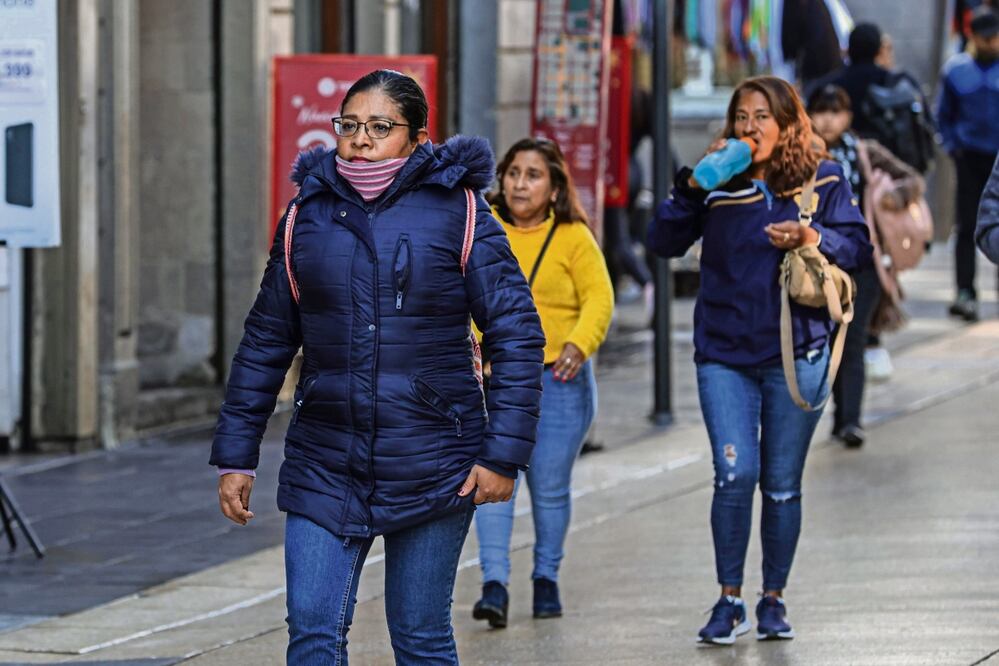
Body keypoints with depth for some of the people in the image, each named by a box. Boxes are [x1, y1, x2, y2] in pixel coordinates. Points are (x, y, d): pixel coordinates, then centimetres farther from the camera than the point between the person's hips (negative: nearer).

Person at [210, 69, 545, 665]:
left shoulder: (458, 214, -3)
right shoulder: (308, 215, 6)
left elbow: (518, 336, -4)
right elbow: (266, 343, 12)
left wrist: (505, 454, -11)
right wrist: (236, 455, 9)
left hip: (431, 470, -2)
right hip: (325, 467, 2)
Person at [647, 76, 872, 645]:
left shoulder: (823, 180, 1)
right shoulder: (719, 183, 2)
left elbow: (859, 247, -1)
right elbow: (663, 242, -2)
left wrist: (812, 236, -19)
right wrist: (694, 186, -14)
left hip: (795, 355, 0)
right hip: (724, 354, 0)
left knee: (782, 485, 7)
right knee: (735, 475, -12)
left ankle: (774, 599, 22)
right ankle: (730, 602, 2)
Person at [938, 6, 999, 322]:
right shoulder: (956, 70, 4)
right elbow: (944, 115, 14)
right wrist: (952, 146, 2)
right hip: (970, 159, 1)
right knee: (967, 227, -6)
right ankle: (965, 293, -9)